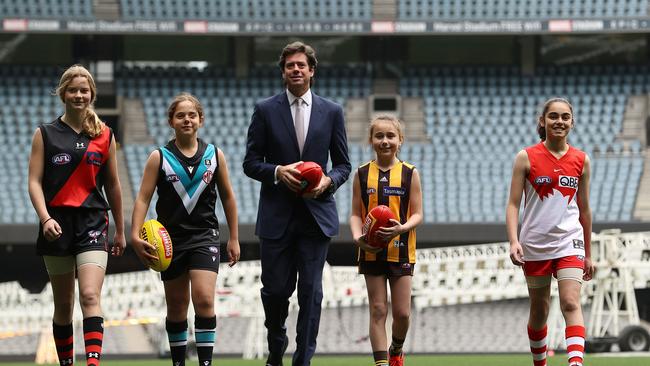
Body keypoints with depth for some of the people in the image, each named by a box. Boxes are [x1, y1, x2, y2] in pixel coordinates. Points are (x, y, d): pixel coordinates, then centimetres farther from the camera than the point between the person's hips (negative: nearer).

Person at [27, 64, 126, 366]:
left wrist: (120, 231, 18)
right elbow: (34, 182, -1)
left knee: (90, 296, -17)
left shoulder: (104, 136, 9)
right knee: (63, 304, 7)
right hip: (57, 224, 0)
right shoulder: (45, 134, 5)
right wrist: (45, 218, -17)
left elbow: (113, 186, 15)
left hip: (92, 223, 0)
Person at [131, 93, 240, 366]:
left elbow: (227, 197, 12)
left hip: (204, 237, -1)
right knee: (176, 308, 9)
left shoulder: (215, 155, 3)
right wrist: (135, 235, -19)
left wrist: (234, 239, 13)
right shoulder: (159, 158, -2)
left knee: (204, 300, -18)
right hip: (171, 238, 1)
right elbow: (143, 198, -6)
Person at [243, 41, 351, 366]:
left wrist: (328, 181, -10)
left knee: (311, 291, -3)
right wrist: (278, 172, -15)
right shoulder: (265, 111, 3)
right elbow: (251, 163, 3)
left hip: (316, 214, 0)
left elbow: (343, 164, 11)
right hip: (277, 216, 0)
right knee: (275, 289, 3)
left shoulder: (331, 112, 7)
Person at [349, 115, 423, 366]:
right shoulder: (362, 174, 1)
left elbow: (417, 214, -2)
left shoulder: (409, 174, -2)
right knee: (378, 311, 0)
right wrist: (358, 237, -18)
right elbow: (356, 214, 2)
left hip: (401, 251, 0)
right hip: (371, 251, 0)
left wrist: (401, 228, -22)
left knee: (402, 312, 3)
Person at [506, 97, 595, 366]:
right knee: (539, 311, 9)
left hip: (569, 242, 0)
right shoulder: (526, 158, -1)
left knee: (571, 303, -18)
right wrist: (513, 241, -18)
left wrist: (588, 254, 17)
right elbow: (513, 203, -3)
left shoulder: (581, 160, 6)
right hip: (535, 244, 0)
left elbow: (584, 208, 13)